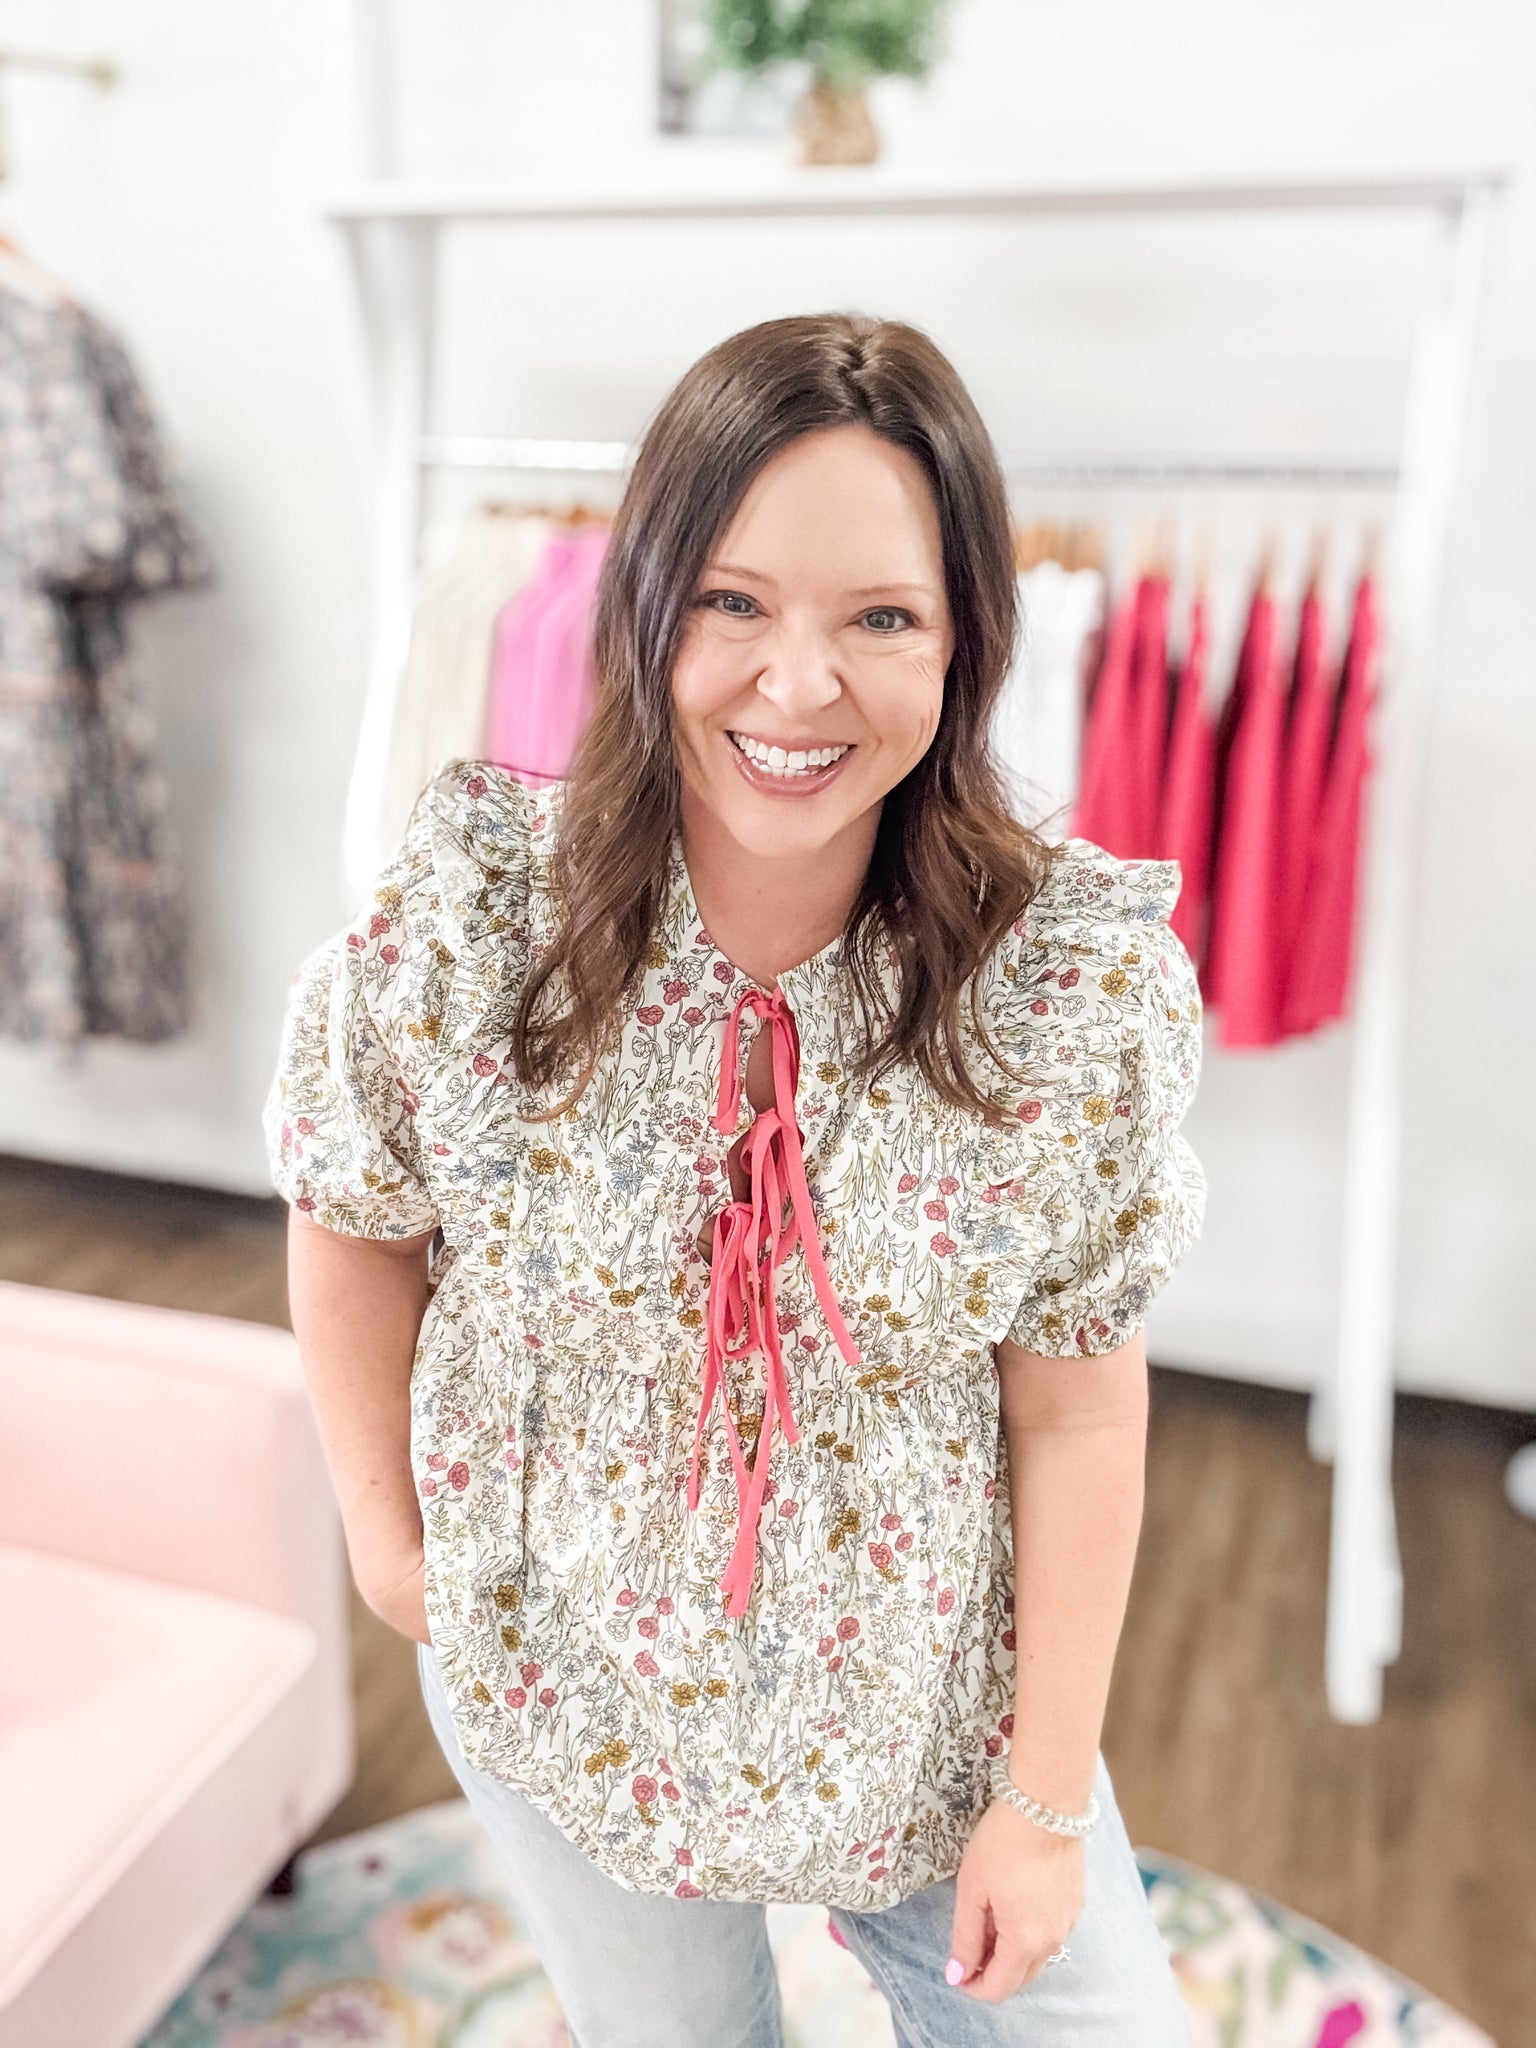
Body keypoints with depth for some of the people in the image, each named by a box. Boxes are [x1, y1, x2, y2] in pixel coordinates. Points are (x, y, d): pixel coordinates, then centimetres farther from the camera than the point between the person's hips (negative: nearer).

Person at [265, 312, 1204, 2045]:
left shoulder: (1081, 983, -22)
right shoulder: (464, 926, -22)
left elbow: (1077, 1407, -14)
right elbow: (355, 1223, -4)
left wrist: (1048, 1793, -8)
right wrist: (381, 1529, 3)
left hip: (924, 1698, 0)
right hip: (562, 1688, 1)